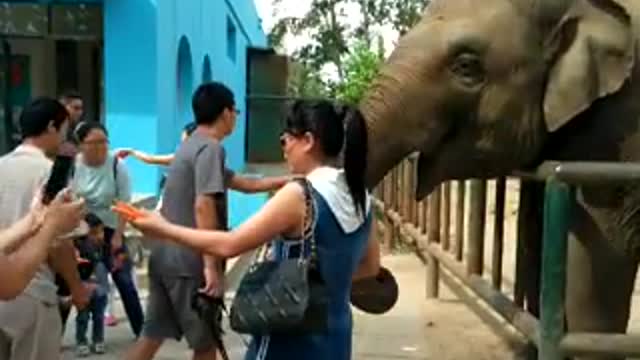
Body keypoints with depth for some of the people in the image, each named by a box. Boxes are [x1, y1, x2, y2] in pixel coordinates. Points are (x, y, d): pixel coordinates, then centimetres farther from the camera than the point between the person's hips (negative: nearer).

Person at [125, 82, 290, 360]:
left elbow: (244, 184, 25)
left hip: (164, 256, 9)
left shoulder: (191, 145, 19)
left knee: (153, 335, 13)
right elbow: (203, 206, -23)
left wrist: (287, 181, 29)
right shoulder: (210, 148, -12)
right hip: (189, 262, -9)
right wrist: (211, 266, -23)